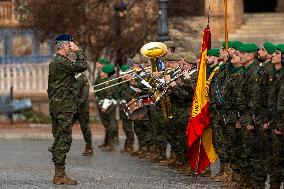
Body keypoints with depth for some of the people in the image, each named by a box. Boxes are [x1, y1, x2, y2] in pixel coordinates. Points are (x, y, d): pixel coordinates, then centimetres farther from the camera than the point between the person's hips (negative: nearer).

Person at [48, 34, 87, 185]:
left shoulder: (53, 62, 17)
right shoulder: (62, 62, -15)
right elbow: (82, 66, -18)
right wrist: (78, 51, -7)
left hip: (55, 106, 10)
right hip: (64, 107, -10)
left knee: (59, 139, 12)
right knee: (63, 139, -9)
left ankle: (59, 174, 15)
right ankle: (60, 175, -9)